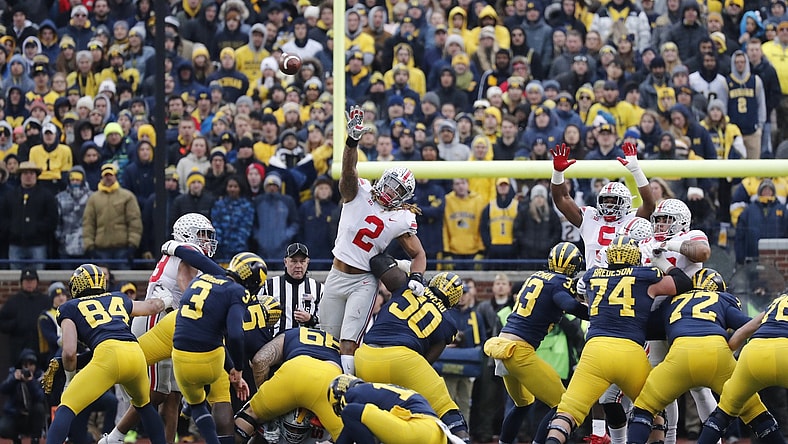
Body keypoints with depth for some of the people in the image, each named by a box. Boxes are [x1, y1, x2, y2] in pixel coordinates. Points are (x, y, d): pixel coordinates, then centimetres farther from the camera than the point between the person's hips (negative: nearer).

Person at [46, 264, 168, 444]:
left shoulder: (70, 308, 17)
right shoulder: (118, 299, 30)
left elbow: (70, 352, 6)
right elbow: (153, 306, 45)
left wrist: (70, 378, 24)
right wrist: (167, 301, 68)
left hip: (108, 355, -4)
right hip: (136, 353, 4)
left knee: (67, 407, -1)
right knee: (144, 404, 31)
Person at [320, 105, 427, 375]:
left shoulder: (402, 220, -2)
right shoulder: (359, 191, -3)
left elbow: (418, 254, 6)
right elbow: (349, 169, -22)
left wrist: (417, 278, -16)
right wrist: (352, 141, -42)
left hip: (364, 281, -2)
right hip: (336, 277, 2)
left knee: (349, 342, -13)